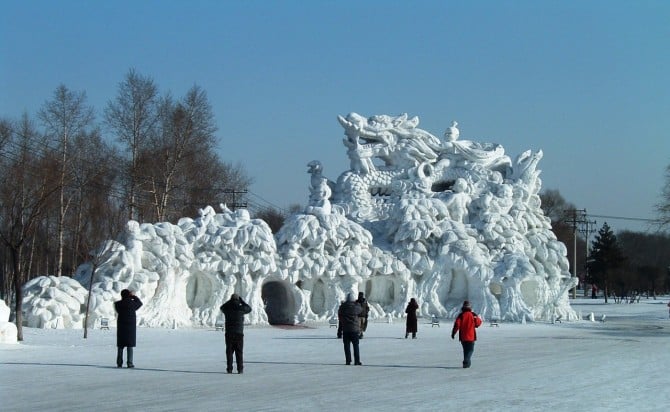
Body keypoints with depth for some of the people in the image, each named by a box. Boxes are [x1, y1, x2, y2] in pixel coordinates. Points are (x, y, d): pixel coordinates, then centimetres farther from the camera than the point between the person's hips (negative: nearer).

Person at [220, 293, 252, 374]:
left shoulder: (227, 308, 0)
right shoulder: (241, 308, -4)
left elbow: (222, 307, 25)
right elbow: (249, 309, 17)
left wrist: (230, 301, 21)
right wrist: (242, 301, 17)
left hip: (229, 333, 1)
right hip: (239, 333, -1)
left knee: (229, 352, 4)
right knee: (239, 352, 3)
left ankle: (229, 369, 0)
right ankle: (240, 369, 0)